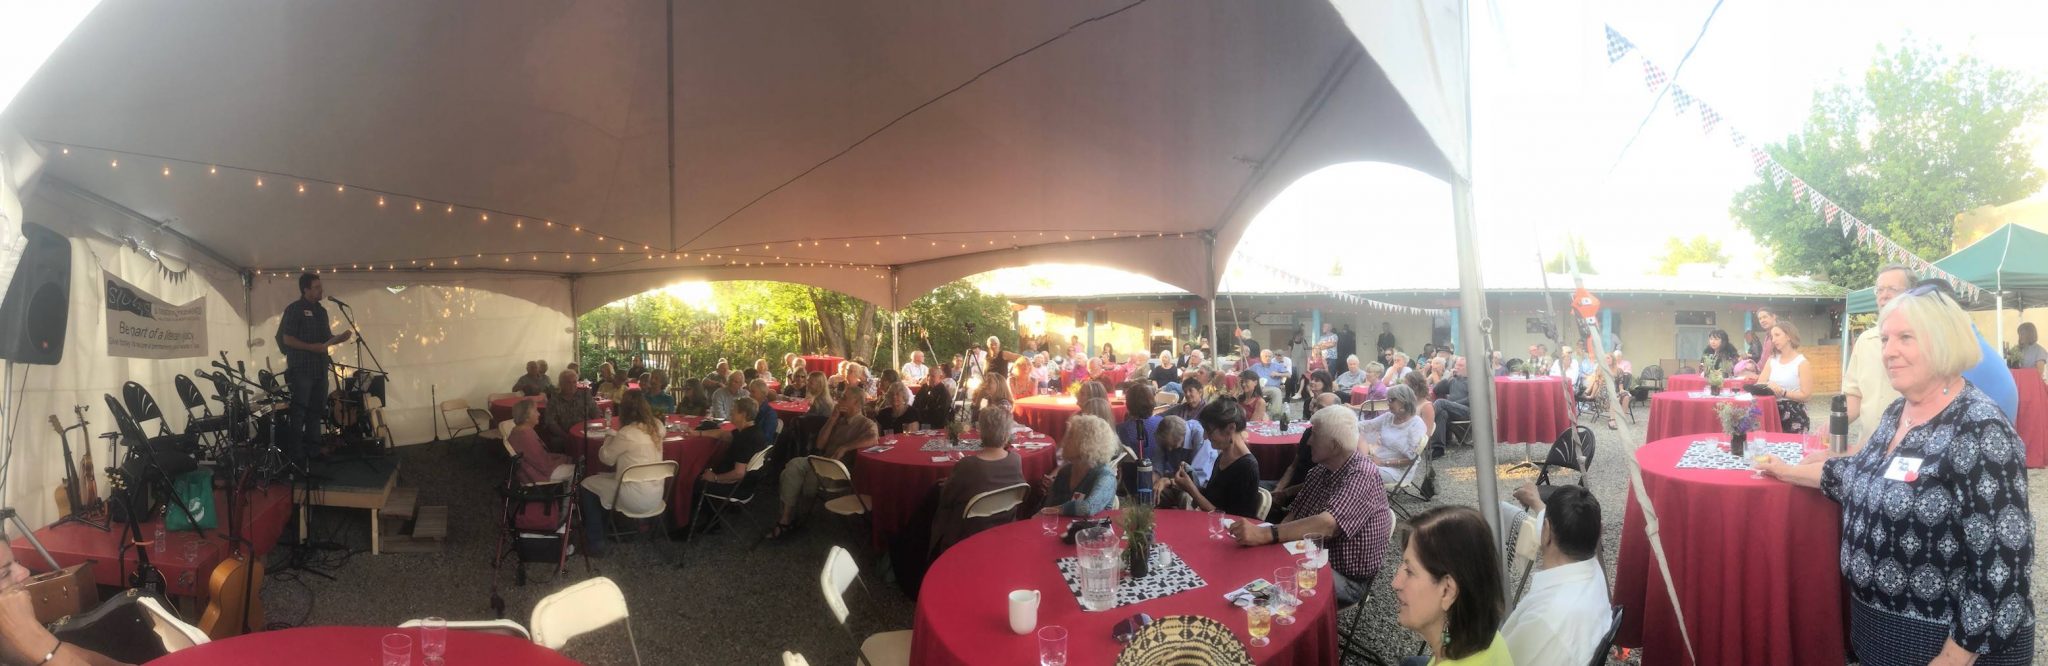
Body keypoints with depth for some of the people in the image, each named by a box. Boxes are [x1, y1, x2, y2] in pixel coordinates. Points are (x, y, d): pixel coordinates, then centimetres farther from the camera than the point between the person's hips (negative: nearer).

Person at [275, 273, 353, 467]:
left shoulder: (321, 310, 14)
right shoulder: (294, 309, -7)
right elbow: (287, 339, -13)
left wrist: (341, 338, -1)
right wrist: (312, 347, -20)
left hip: (320, 369, 7)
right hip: (301, 369, -7)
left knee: (316, 411, 12)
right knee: (299, 413, -3)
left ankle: (313, 452, 20)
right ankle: (296, 456, 2)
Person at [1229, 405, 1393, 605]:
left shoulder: (1362, 475, -20)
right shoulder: (1319, 471, 6)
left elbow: (1327, 525, -35)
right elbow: (1295, 514, 7)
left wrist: (1265, 534, -45)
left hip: (1347, 577, -7)